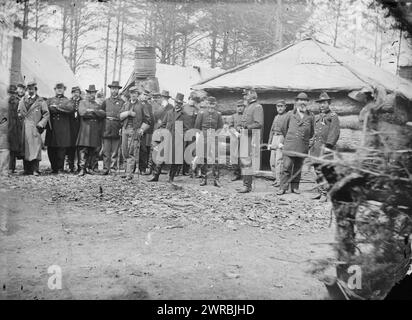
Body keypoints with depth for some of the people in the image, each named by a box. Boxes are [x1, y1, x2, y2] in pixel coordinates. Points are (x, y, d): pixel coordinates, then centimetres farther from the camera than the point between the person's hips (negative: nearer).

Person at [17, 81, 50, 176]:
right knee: (25, 149, 3)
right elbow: (18, 112, 22)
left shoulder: (41, 101, 6)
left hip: (34, 128, -4)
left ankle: (35, 170, -10)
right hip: (23, 129, 4)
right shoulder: (22, 100, 18)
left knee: (35, 148, -11)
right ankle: (27, 170, 8)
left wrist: (41, 124, -7)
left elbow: (46, 114, 3)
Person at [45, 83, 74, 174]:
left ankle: (60, 169, 5)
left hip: (63, 129, -2)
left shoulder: (67, 100, 12)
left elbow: (71, 109, -10)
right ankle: (54, 168, 12)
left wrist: (57, 107, -10)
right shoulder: (50, 100, 19)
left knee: (61, 149, -4)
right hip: (51, 128, 2)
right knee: (51, 149, 1)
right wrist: (62, 110, -9)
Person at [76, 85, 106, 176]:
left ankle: (88, 167, 12)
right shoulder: (82, 103, 11)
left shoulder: (98, 105, 20)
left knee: (92, 151, 4)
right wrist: (95, 114, -5)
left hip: (95, 131, 3)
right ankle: (82, 169, -11)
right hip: (85, 130, -3)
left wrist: (92, 111, -8)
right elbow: (82, 112, -9)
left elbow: (103, 114, 1)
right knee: (83, 150, -9)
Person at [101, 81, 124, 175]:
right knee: (106, 151, -1)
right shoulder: (106, 102, 13)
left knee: (115, 151, 2)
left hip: (117, 129, -1)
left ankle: (113, 168, 7)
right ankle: (105, 168, 2)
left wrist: (122, 127, -6)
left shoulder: (122, 102, 7)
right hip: (106, 129, 1)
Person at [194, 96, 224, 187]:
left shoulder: (218, 114, 8)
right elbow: (197, 127, 6)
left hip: (215, 138, 1)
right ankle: (204, 178, 11)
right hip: (204, 138, -1)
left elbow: (220, 128, 12)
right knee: (203, 158, 2)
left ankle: (216, 179, 2)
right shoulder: (201, 113, 3)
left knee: (215, 158, -3)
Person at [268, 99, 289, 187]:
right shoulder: (276, 117, 21)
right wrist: (269, 142, 16)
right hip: (274, 139, 8)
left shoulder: (287, 116, -3)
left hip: (281, 138, -8)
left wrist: (283, 142, -19)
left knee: (279, 160, -12)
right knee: (272, 161, 7)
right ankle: (276, 178, 16)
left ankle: (280, 180, -7)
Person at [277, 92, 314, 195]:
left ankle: (295, 187, 15)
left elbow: (311, 133, 19)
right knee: (287, 167, -8)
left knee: (298, 168, 7)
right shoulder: (290, 114, 6)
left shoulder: (310, 117, 8)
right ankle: (283, 188, -5)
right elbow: (285, 129, 17)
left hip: (302, 147, 2)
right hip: (290, 145, -1)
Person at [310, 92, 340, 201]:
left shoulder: (333, 116, -1)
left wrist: (328, 145, -17)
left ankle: (325, 194, -7)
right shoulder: (317, 117, 20)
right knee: (317, 170, 8)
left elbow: (334, 132, -10)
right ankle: (320, 191, 16)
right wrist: (312, 141, 14)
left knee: (324, 170, -11)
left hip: (326, 147, -7)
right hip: (316, 146, 7)